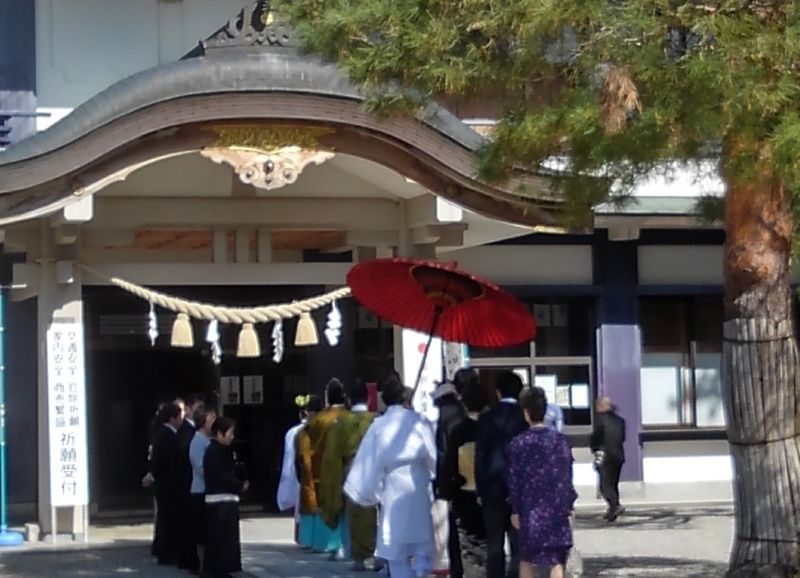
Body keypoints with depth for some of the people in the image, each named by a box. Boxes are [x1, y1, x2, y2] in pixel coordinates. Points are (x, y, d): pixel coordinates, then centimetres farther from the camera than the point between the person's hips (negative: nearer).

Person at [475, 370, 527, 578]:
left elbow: (479, 456, -1)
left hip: (492, 486, 1)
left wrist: (480, 490, 4)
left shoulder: (486, 418, -1)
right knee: (518, 543, 3)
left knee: (494, 543, 6)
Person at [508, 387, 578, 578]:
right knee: (556, 560, 1)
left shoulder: (518, 443, -6)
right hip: (557, 509, 1)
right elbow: (568, 476, 3)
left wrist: (515, 510, 4)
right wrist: (568, 504, 11)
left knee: (526, 559, 14)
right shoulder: (560, 439, -1)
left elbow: (513, 479, -4)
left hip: (530, 509, -1)